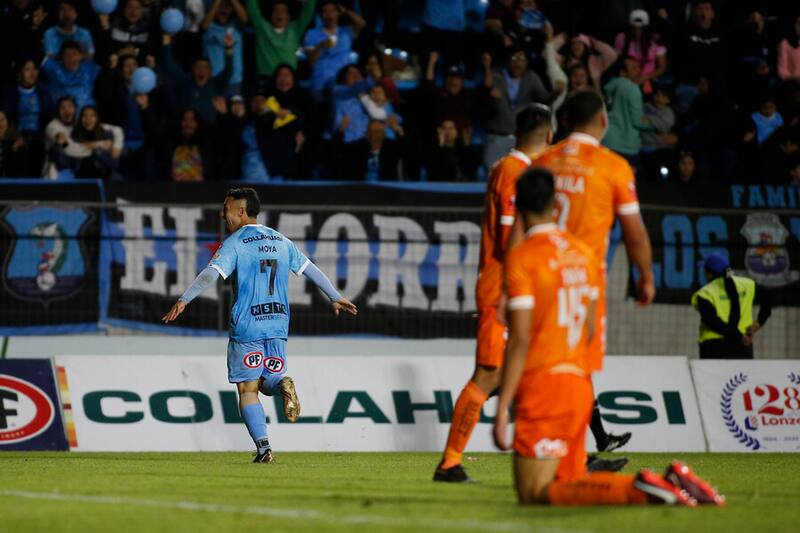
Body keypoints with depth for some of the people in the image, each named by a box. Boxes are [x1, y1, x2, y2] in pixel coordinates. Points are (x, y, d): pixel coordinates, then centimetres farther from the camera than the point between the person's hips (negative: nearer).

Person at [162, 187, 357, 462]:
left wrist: (184, 300, -27)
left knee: (248, 389, 2)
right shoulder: (280, 241, 13)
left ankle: (263, 448, -8)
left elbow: (211, 274, -20)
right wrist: (335, 297, 32)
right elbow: (311, 270, 21)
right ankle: (283, 385, -21)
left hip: (246, 326, -5)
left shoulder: (235, 243, -5)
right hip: (278, 325, 5)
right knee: (269, 382, 16)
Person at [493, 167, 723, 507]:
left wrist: (501, 409, -14)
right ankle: (670, 482, -4)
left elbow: (520, 340, -15)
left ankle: (639, 490, -26)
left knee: (533, 496, -9)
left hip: (542, 388, -7)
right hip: (580, 383, 8)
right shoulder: (584, 253, 12)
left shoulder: (521, 258, -9)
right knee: (571, 484, 15)